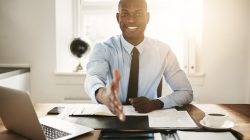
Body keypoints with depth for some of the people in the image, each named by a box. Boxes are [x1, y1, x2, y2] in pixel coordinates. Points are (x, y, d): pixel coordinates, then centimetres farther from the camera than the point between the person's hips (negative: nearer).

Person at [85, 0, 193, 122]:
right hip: (112, 117, -1)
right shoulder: (103, 49, -8)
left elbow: (186, 93, -1)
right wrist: (103, 94, -51)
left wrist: (154, 103, -18)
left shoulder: (163, 51, -4)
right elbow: (92, 77, -28)